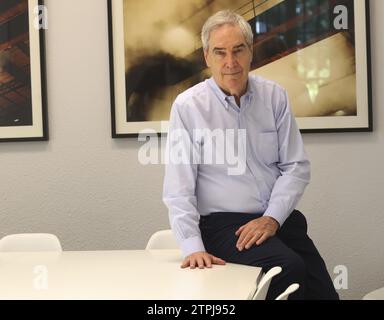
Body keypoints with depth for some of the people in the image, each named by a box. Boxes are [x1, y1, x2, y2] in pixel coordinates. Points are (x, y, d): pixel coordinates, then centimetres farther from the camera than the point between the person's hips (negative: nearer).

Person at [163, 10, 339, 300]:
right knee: (289, 266, -28)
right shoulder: (187, 106, -6)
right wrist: (193, 247, -19)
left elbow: (296, 167, 5)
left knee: (323, 292, -11)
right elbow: (179, 189, -9)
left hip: (279, 219, 4)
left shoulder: (274, 96, 5)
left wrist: (272, 218, -8)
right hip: (222, 223, -4)